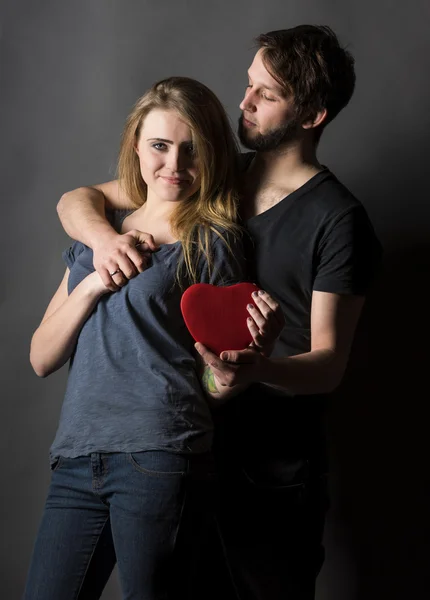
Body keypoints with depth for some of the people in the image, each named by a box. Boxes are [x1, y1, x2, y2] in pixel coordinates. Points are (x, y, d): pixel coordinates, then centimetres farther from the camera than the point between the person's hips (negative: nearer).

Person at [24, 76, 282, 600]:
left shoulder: (213, 241, 4)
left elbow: (219, 385, 2)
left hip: (160, 456, -4)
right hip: (77, 459, 5)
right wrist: (92, 285, 0)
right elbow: (41, 359, 13)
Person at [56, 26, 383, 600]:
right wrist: (102, 234, -14)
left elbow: (329, 364, -14)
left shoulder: (338, 220, -10)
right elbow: (78, 199, 10)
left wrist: (258, 369, -35)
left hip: (275, 472, -5)